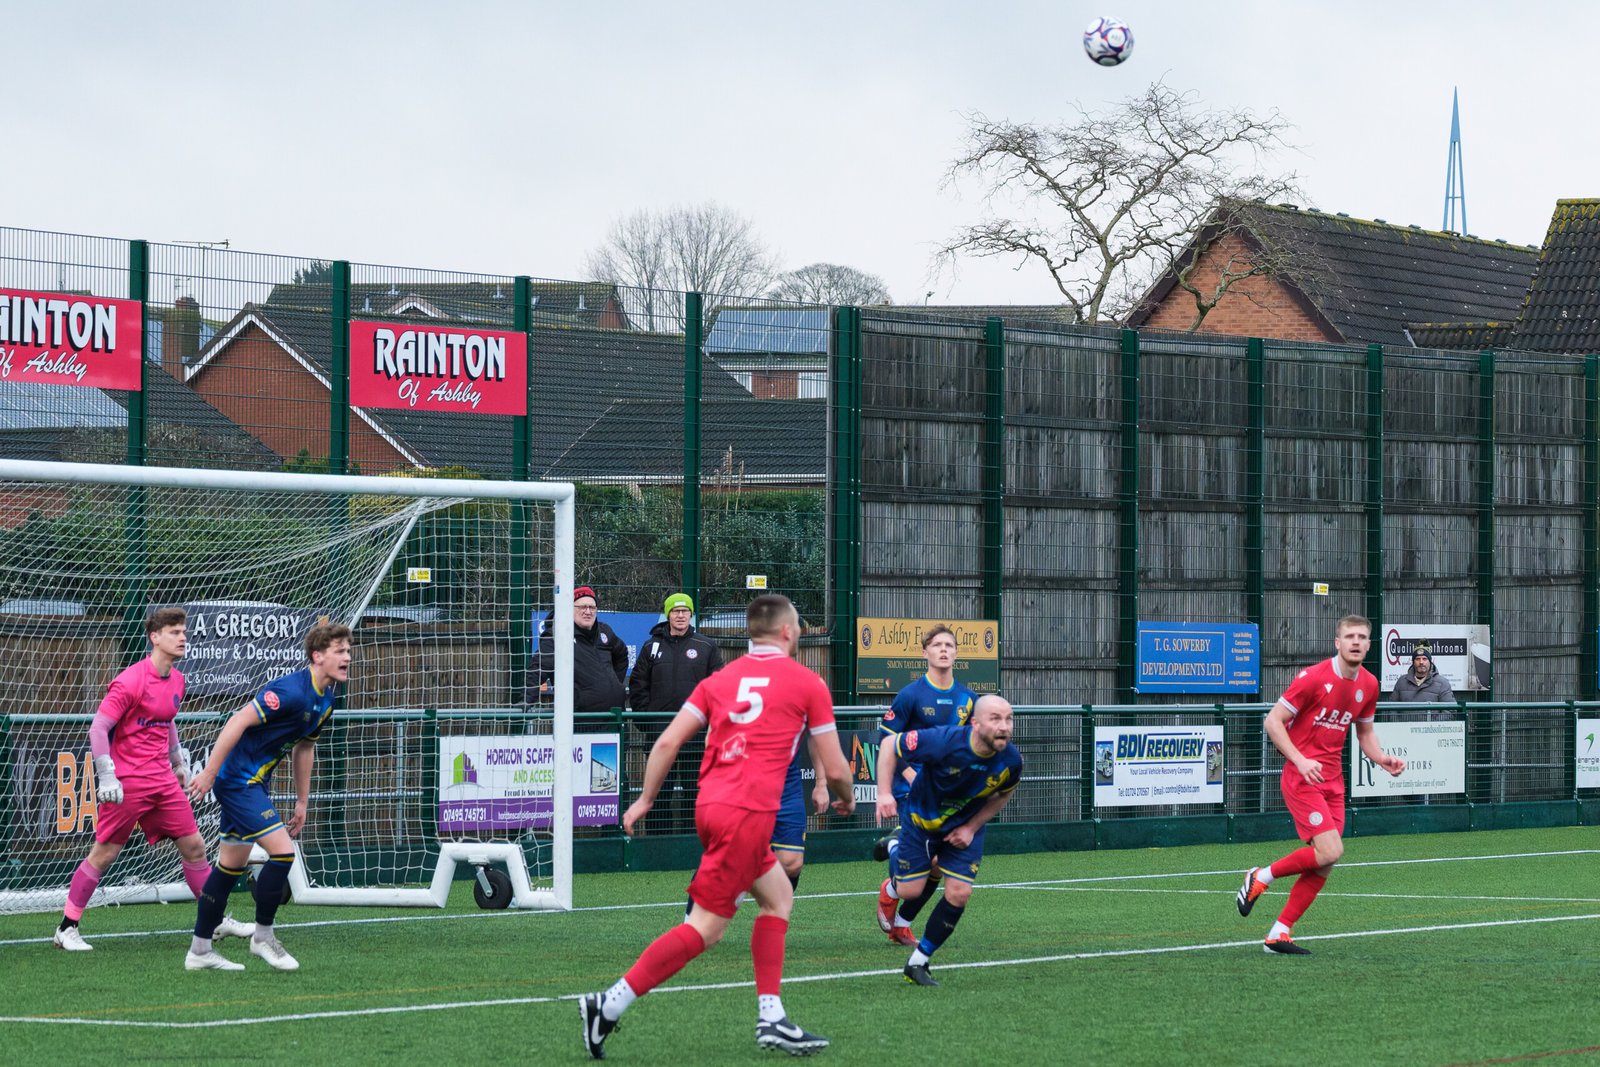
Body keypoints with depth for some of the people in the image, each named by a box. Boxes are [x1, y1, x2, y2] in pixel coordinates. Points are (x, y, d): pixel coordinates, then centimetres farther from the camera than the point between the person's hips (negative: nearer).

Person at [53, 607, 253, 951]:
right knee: (104, 853, -3)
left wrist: (178, 762, 27)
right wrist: (106, 777, -20)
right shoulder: (131, 681, -16)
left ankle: (217, 920, 17)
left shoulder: (176, 680, 9)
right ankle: (67, 928, 6)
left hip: (163, 781, 7)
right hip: (126, 783, -7)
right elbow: (98, 728, -16)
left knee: (193, 846, 6)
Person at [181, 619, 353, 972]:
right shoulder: (291, 691, -23)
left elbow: (304, 747, 20)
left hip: (254, 783, 10)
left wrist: (302, 800, 21)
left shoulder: (326, 699, 7)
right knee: (282, 850, -15)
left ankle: (199, 951, 19)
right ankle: (262, 936, 1)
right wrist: (209, 773, -24)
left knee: (232, 865, 13)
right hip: (238, 780, -10)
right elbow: (239, 721, -25)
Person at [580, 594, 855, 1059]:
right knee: (705, 928, -6)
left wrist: (646, 799, 17)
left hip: (711, 805, 7)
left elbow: (667, 742, 8)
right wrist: (845, 799, 25)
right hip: (749, 812, -7)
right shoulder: (807, 683, 4)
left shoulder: (720, 680, 16)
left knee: (778, 896, 21)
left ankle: (771, 1020, 15)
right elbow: (833, 768, 5)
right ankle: (610, 1005, -13)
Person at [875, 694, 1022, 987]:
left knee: (959, 894, -8)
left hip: (964, 828, 3)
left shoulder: (1011, 760, -23)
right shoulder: (944, 742, -35)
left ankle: (917, 963, 9)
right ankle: (892, 887, 42)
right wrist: (885, 793, -28)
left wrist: (972, 827, -7)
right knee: (910, 891, 1)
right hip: (921, 819, -3)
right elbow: (889, 744, -20)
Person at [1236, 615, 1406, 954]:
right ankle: (1262, 877, 2)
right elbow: (1273, 721, -10)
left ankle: (1280, 933, 10)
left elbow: (1365, 733, 21)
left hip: (1333, 781, 7)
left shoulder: (1368, 685, 7)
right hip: (1302, 777, -7)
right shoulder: (1313, 678, -13)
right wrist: (1300, 760, -22)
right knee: (1330, 851, -19)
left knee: (1324, 866, 1)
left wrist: (1383, 759, 1)